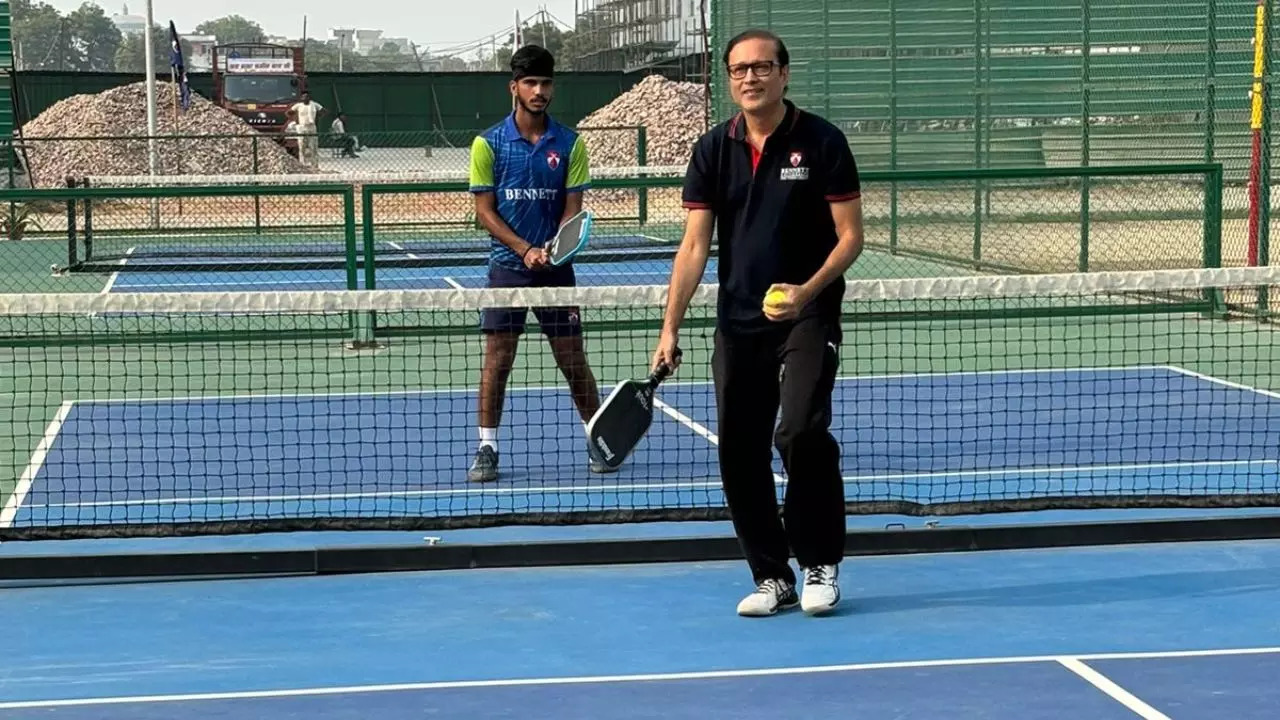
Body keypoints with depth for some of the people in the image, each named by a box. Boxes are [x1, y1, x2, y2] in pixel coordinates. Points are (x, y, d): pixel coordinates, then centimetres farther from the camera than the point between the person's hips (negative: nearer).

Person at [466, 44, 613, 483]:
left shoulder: (569, 144, 2)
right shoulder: (489, 144, -2)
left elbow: (572, 209, 1)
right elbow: (485, 211, -3)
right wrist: (525, 250, -15)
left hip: (556, 267, 1)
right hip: (507, 266, -1)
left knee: (572, 358, 5)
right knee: (497, 359, -2)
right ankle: (487, 448, 6)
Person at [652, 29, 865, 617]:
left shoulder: (821, 142, -5)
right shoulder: (713, 150, 4)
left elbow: (851, 235, -5)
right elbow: (694, 246, 3)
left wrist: (808, 291, -21)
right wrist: (670, 328, -5)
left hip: (807, 315, -4)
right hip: (738, 322, 4)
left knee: (801, 431, -20)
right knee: (739, 452, 3)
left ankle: (821, 564, -2)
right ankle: (772, 576, 16)